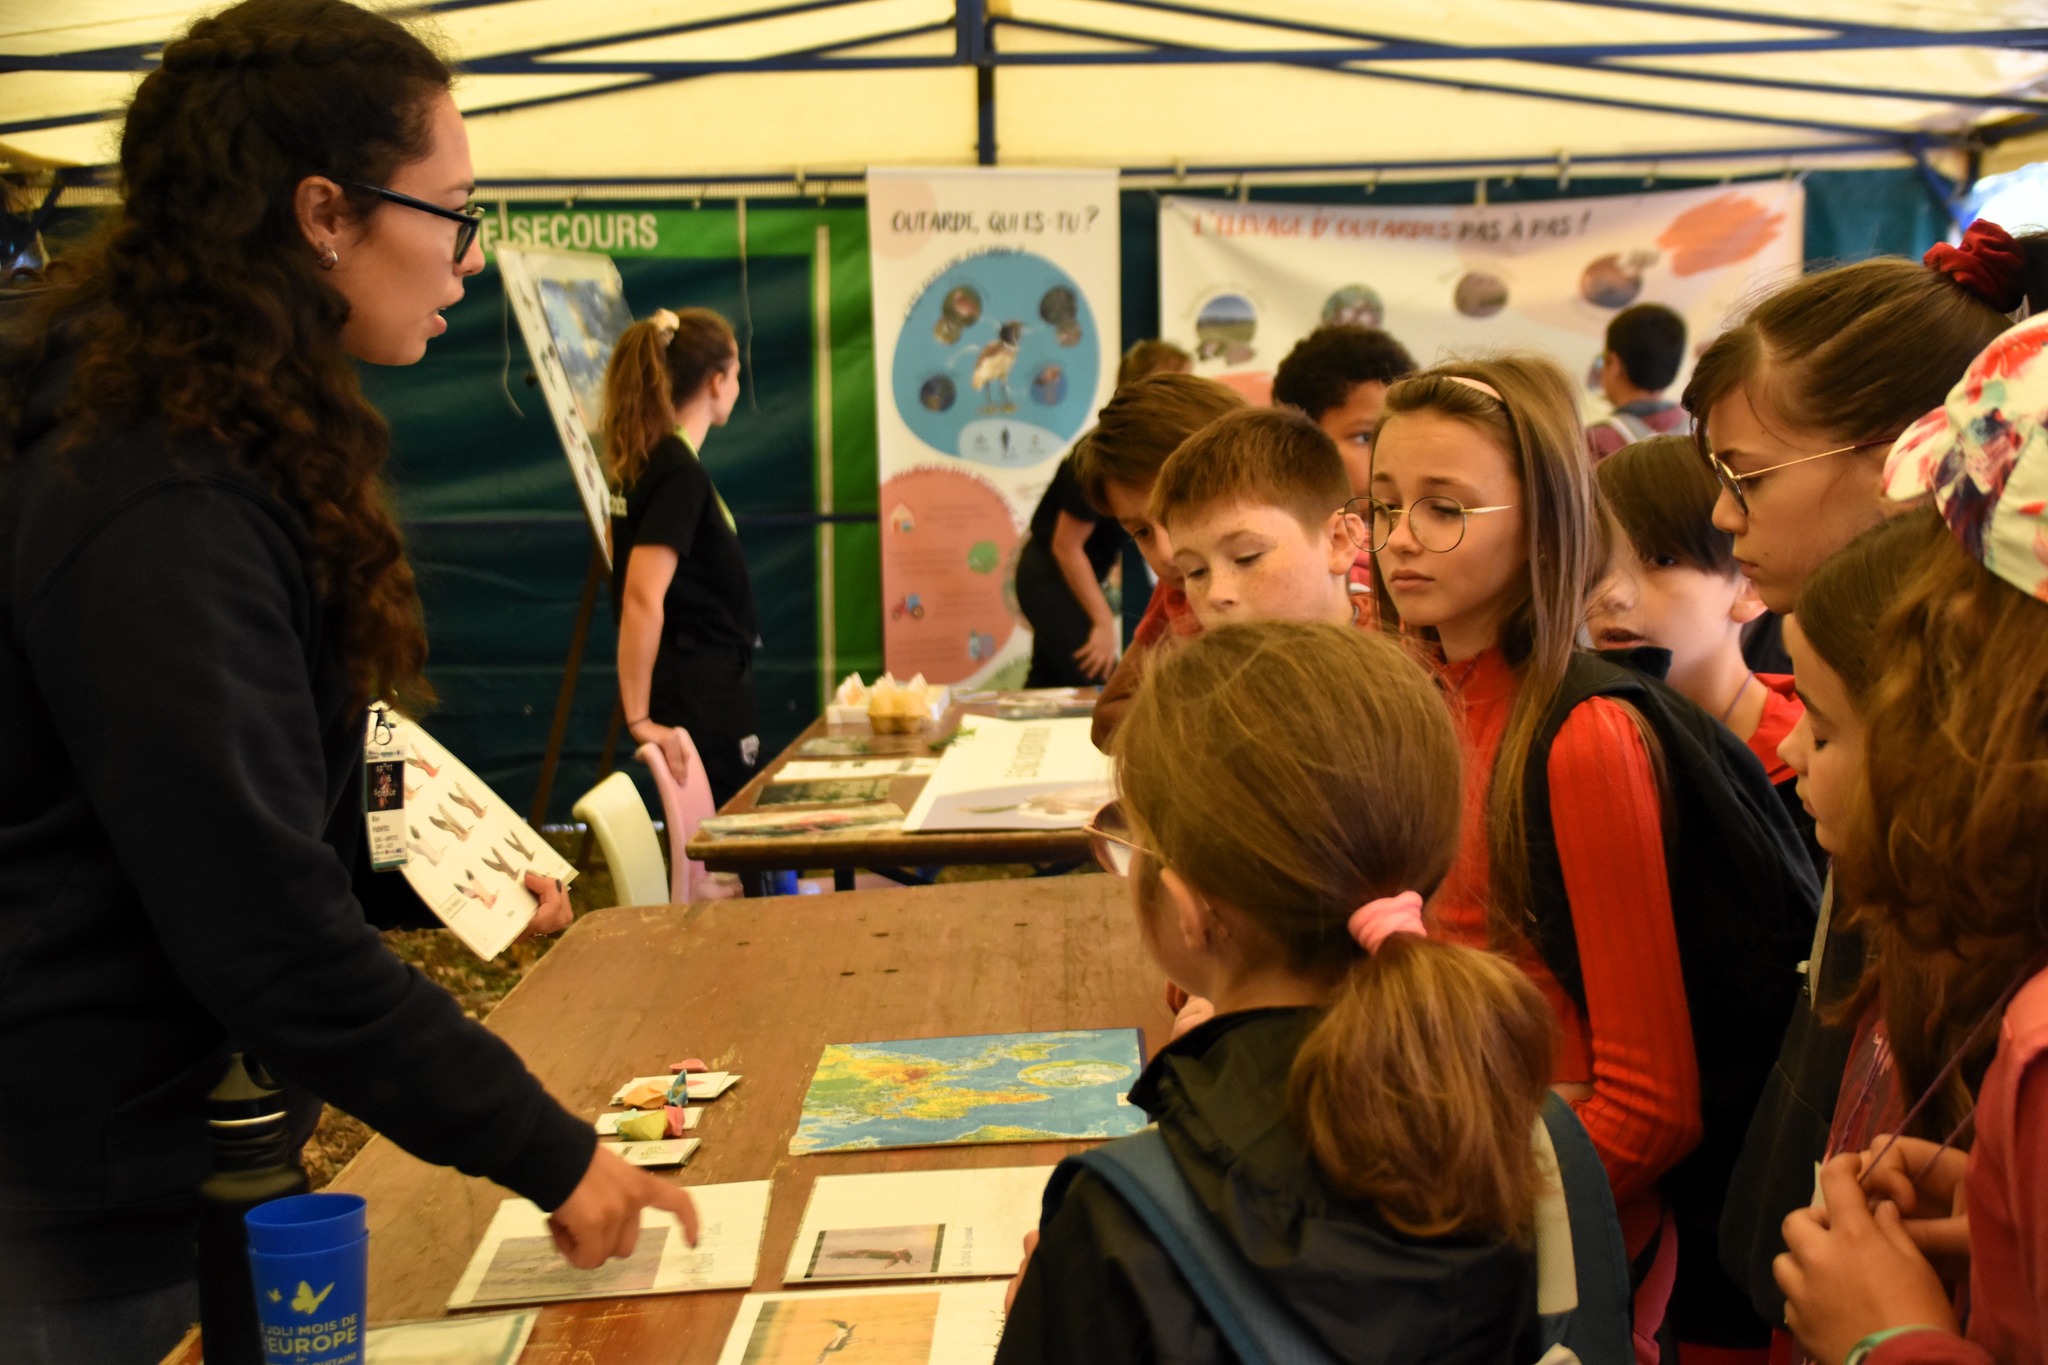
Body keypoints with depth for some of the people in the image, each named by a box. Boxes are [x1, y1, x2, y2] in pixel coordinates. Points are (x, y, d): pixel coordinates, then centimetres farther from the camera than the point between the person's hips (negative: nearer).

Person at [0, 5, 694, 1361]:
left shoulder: (224, 451, 8)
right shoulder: (160, 520, -25)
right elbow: (268, 933, -25)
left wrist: (422, 888, 5)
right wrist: (549, 1153, -19)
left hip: (166, 1161, 9)